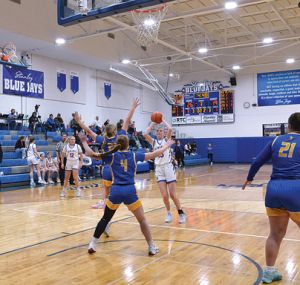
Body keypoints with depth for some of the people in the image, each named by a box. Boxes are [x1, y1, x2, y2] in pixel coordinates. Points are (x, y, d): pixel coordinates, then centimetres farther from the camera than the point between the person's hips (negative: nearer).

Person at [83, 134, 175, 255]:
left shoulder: (112, 156, 7)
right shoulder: (134, 156, 8)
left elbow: (91, 154, 8)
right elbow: (155, 154, 14)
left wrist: (84, 142, 23)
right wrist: (167, 145, 29)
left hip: (115, 191, 1)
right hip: (130, 191, -1)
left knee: (105, 219, 19)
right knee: (142, 220, 12)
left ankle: (92, 244, 21)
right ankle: (152, 247, 15)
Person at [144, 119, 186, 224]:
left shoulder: (166, 139, 6)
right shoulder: (153, 142, 12)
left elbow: (170, 129, -14)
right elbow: (145, 134, -6)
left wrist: (163, 120, 1)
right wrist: (153, 123, 4)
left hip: (168, 167, -2)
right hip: (159, 169, 2)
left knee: (172, 195, -3)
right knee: (164, 195, -4)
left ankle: (181, 213, 16)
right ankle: (169, 213, 18)